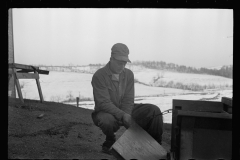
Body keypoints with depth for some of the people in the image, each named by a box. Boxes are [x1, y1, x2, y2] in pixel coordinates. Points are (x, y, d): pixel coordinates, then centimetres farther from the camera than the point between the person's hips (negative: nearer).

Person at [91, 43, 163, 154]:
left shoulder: (128, 74, -2)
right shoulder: (99, 76, -18)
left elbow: (128, 100, -7)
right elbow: (104, 103, -25)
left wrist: (126, 119, -23)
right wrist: (123, 116, -35)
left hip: (125, 111, 5)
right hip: (106, 112, -4)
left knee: (154, 110, -13)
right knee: (106, 120, -41)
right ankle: (110, 142, -6)